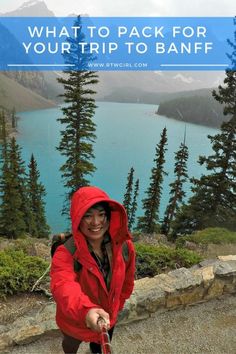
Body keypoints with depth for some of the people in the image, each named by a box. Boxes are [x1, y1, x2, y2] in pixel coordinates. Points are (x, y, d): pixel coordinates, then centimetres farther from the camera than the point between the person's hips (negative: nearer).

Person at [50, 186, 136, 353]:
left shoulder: (124, 246, -22)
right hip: (75, 320, -3)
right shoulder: (66, 252, -34)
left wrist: (117, 305, 8)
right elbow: (64, 286, -52)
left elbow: (127, 280, -4)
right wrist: (86, 310, -70)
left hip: (108, 317, 3)